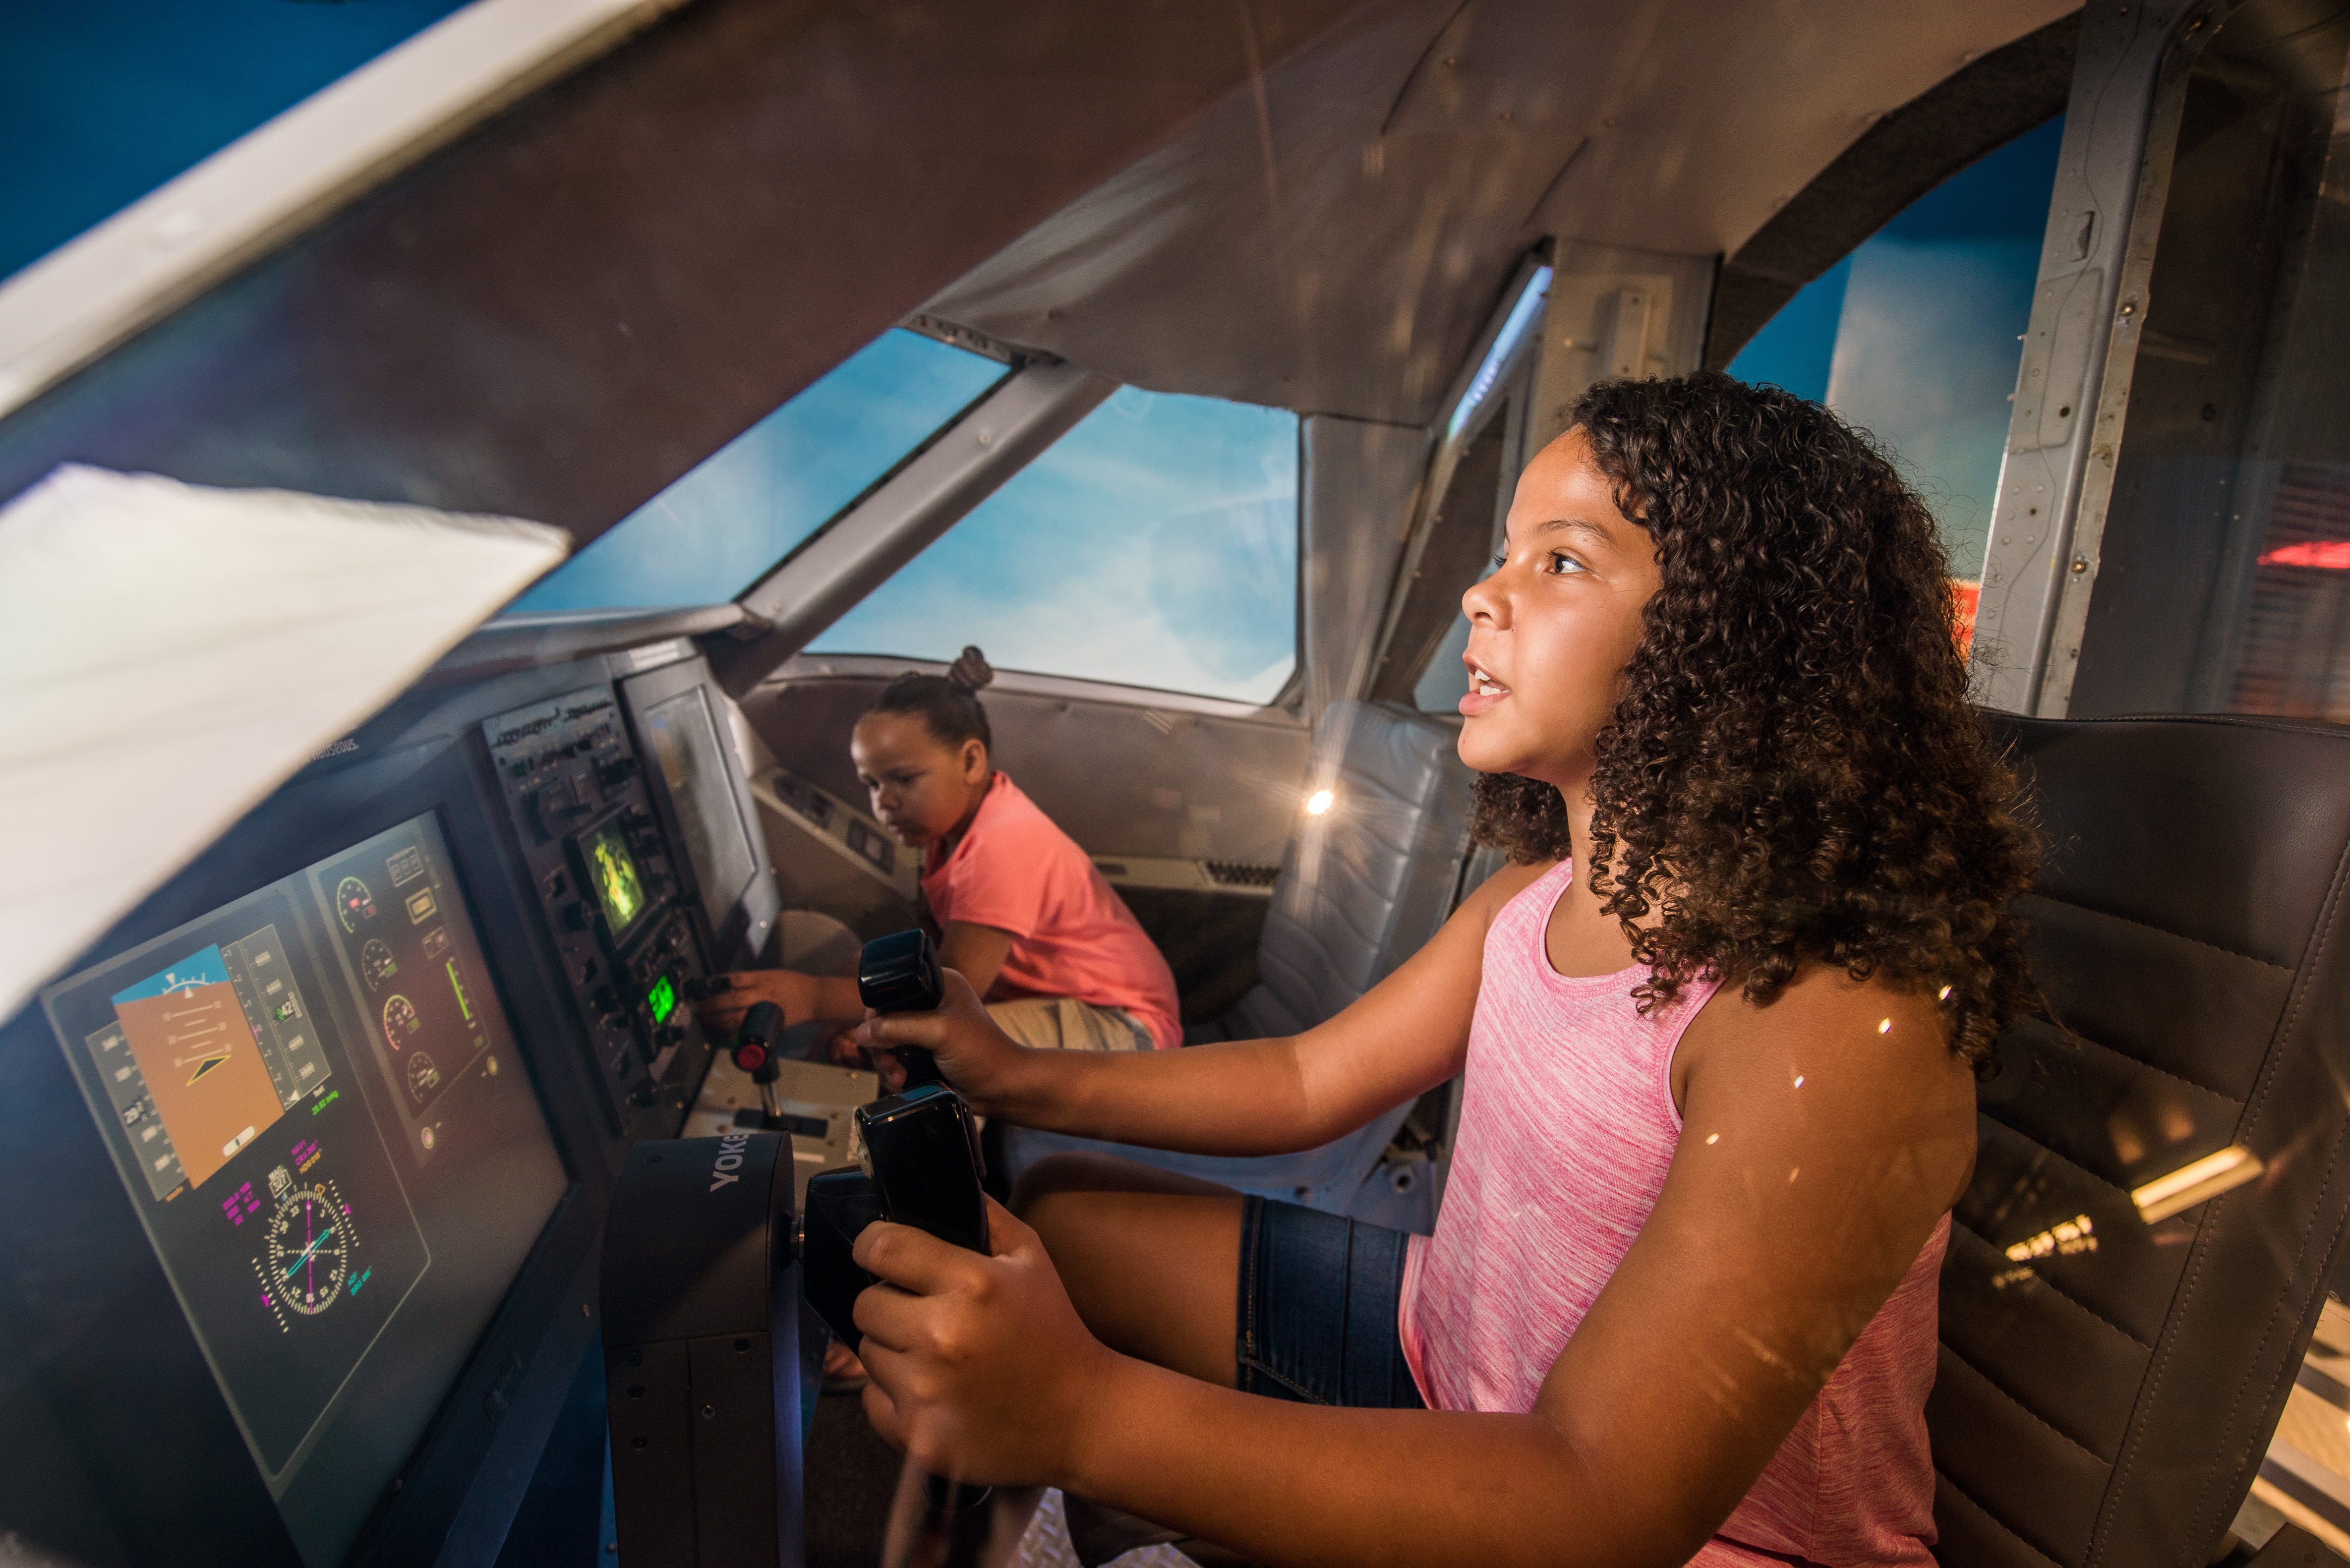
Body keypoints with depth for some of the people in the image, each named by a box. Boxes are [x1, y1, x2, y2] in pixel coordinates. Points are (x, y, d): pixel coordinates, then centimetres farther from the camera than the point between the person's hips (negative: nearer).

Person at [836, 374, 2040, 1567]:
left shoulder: (1842, 1022, -31)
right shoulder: (1546, 893, -5)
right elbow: (1311, 1082, 2)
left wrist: (1085, 1411, -40)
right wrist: (1026, 1081, -8)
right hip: (1444, 1354, 7)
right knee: (1058, 1214, 9)